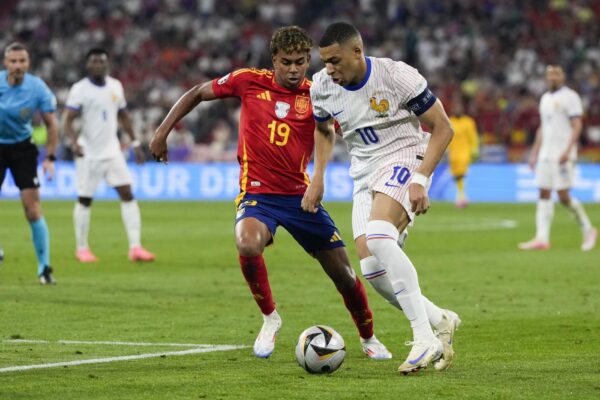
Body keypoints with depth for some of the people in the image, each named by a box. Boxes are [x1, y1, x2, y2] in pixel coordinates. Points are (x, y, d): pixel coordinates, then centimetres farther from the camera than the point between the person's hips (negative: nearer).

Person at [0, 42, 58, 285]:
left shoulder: (38, 89, -14)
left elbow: (51, 123, -5)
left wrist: (50, 158, -10)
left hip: (22, 148, -1)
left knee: (32, 208, -9)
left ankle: (44, 267, -2)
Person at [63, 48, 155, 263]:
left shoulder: (115, 86, 7)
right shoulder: (80, 89, -10)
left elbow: (123, 116, 19)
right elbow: (68, 119, -16)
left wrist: (134, 142, 17)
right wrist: (74, 141, -33)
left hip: (112, 151, 5)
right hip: (89, 154, -5)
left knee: (127, 194, -6)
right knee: (85, 200, 3)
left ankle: (135, 247, -8)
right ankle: (82, 249, 17)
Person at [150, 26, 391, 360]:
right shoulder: (250, 81, -3)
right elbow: (197, 94, 10)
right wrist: (164, 131, 5)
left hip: (300, 195, 1)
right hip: (257, 193, -1)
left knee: (344, 274, 4)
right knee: (248, 246, -34)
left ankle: (368, 338, 33)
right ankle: (270, 318, -7)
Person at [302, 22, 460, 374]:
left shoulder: (397, 77, -18)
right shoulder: (322, 87, -2)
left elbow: (442, 128, -11)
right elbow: (324, 129, 22)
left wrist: (420, 180, -20)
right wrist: (318, 178, 10)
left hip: (404, 161, -7)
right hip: (365, 174, 7)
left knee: (378, 237, -33)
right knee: (372, 268, -7)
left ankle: (425, 338, -31)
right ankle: (441, 321, 15)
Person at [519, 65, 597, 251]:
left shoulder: (569, 96, -6)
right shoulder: (545, 98, 17)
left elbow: (577, 126, -12)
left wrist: (567, 151, -21)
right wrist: (534, 153, 19)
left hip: (563, 154, -7)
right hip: (545, 155, 7)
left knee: (563, 196, -9)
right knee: (544, 195, 0)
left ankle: (588, 229, 9)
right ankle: (542, 238, -3)